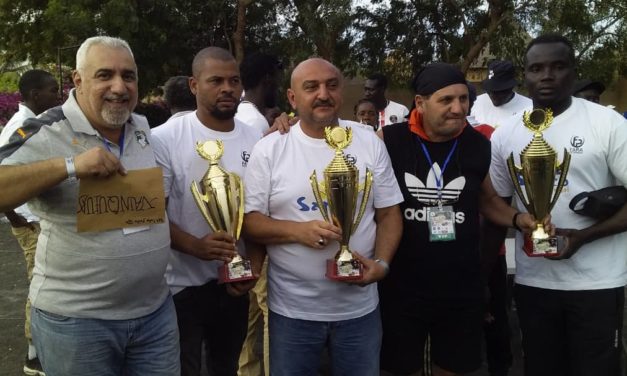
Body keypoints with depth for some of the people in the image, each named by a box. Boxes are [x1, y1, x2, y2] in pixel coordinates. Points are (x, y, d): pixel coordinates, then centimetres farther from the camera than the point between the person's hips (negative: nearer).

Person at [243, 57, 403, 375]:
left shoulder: (369, 142, 1)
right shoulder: (269, 149, -4)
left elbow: (388, 213, 4)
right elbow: (249, 220, -4)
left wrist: (381, 262, -12)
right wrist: (298, 230, -21)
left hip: (359, 307, 2)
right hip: (292, 309, -1)